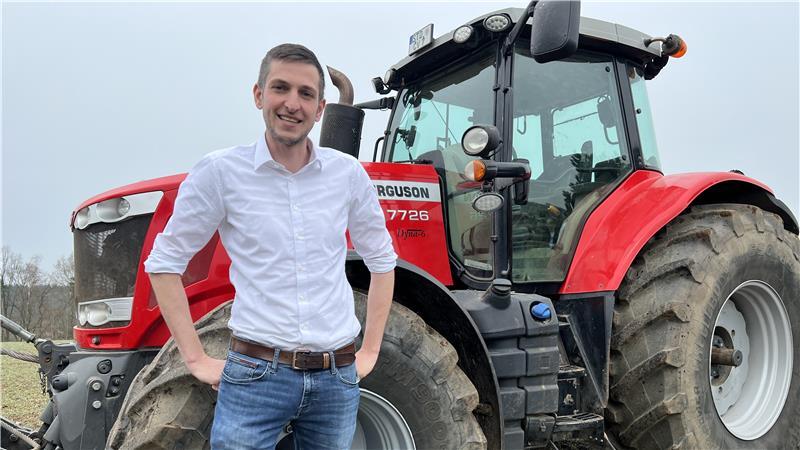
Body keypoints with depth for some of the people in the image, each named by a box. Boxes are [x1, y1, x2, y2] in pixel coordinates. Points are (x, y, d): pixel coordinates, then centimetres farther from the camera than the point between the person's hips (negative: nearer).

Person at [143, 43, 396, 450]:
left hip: (336, 378, 3)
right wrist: (196, 359, -3)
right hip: (255, 374, -3)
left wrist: (369, 351, 9)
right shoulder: (221, 172, -6)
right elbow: (165, 262, 0)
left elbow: (381, 259, 12)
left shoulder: (347, 174, 1)